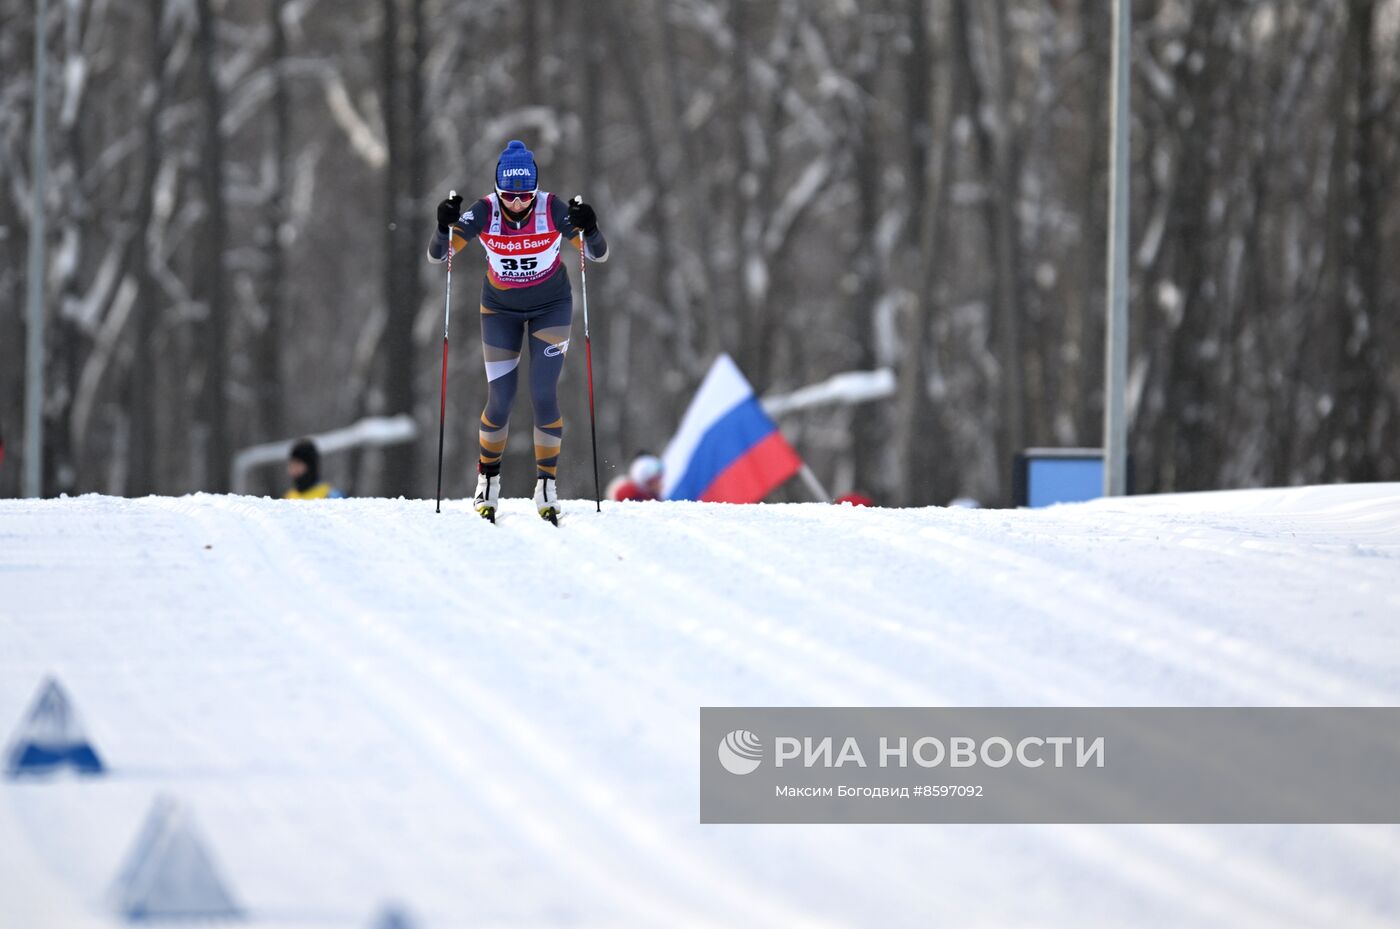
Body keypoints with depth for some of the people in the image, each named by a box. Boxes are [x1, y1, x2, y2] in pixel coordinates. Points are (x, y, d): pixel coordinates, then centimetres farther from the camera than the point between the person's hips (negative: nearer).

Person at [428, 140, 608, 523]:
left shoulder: (553, 209, -22)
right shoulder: (484, 212, -21)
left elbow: (598, 254, -19)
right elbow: (436, 254, -19)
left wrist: (589, 229, -40)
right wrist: (444, 226, -40)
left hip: (551, 307, -1)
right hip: (501, 308, 1)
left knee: (544, 397, -10)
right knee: (500, 401, -2)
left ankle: (546, 488, 1)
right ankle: (487, 483, 19)